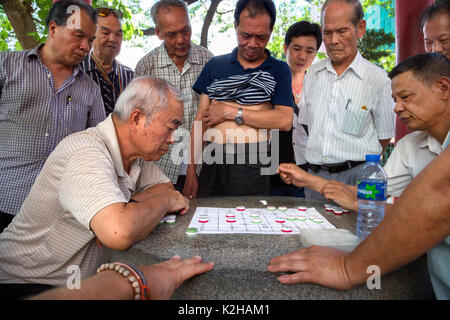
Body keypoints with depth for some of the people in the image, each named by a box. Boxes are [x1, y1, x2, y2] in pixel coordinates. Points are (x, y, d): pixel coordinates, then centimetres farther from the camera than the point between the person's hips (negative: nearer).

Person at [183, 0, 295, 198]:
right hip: (213, 162, 2)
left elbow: (285, 121, -7)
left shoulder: (278, 70, 7)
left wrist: (231, 112, -7)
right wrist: (191, 171, 2)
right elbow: (201, 120, 8)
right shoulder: (215, 66, 12)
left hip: (254, 166, -1)